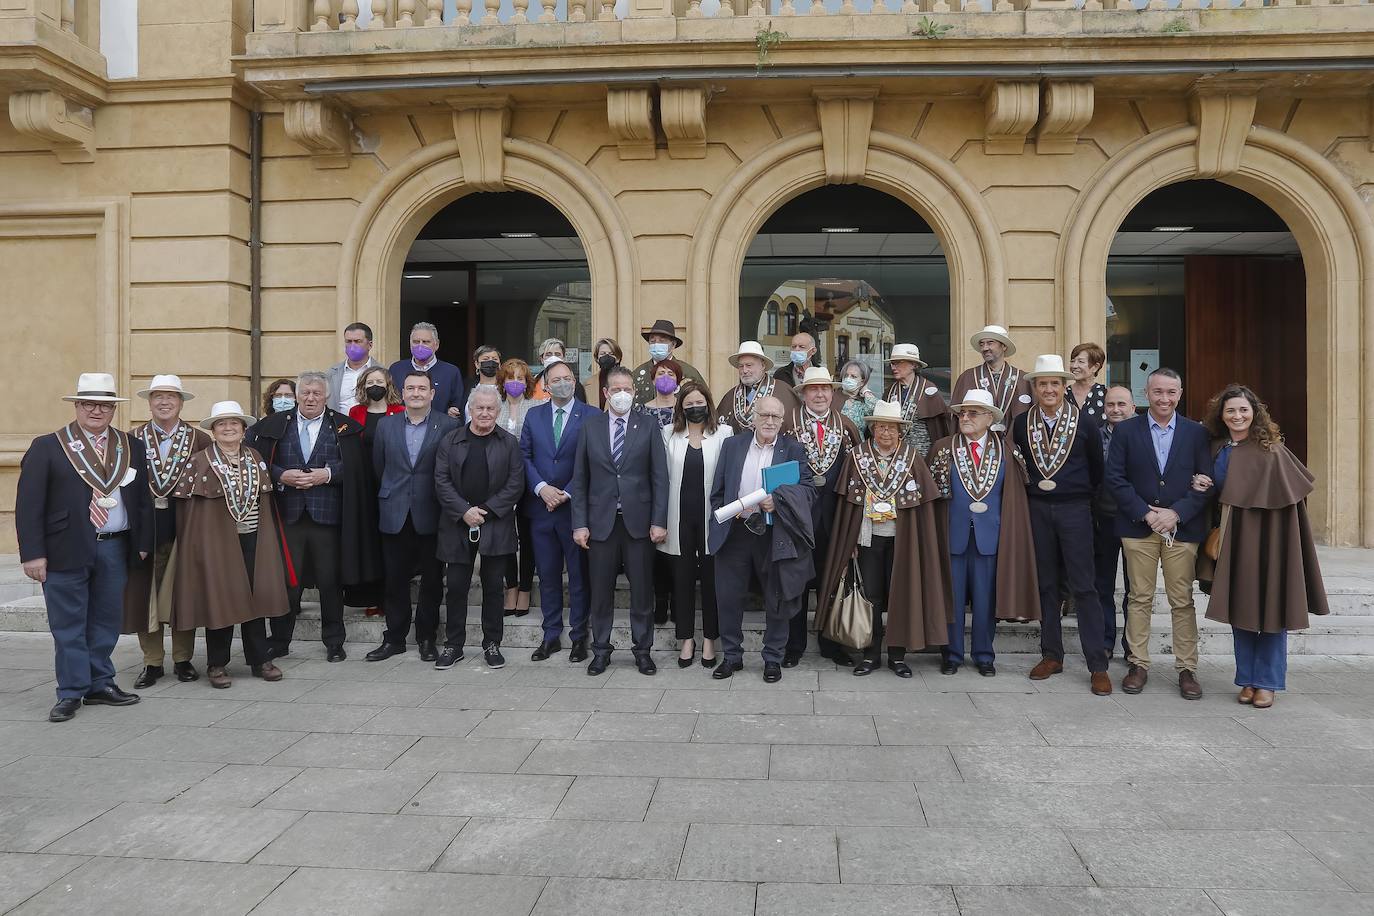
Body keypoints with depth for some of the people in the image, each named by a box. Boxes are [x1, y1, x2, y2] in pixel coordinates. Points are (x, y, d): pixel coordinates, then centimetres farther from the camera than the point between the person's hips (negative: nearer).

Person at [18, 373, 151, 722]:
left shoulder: (132, 447, 9)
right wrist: (33, 553, -10)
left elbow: (143, 499, 11)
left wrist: (143, 543, 5)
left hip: (116, 549, 3)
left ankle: (100, 684, 24)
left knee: (106, 622, 11)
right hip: (65, 550, -3)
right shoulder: (46, 447, 0)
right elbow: (28, 505, -4)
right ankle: (71, 694, 14)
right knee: (68, 625, 4)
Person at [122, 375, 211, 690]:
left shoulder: (199, 439, 1)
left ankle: (182, 660, 20)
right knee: (145, 593, 6)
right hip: (143, 525, 1)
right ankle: (152, 662, 18)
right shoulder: (132, 438, 4)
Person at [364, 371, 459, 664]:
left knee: (432, 581, 6)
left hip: (431, 516, -2)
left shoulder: (448, 426, -3)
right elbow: (377, 466, 13)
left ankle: (426, 638, 19)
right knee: (394, 580, 9)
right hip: (395, 516, 3)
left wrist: (445, 503, -3)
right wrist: (391, 495, 13)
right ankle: (394, 638, 20)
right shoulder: (386, 425, 8)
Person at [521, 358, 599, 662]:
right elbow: (524, 455, 5)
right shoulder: (533, 416, 9)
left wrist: (567, 494, -13)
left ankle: (579, 637, 16)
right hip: (541, 507, 3)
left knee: (579, 575, 5)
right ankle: (551, 635, 21)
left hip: (574, 508, -3)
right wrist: (542, 488, -9)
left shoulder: (591, 416, -3)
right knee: (547, 575, 10)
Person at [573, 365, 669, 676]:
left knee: (642, 589, 6)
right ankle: (601, 649, 21)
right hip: (601, 520, 1)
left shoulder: (648, 427, 2)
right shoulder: (590, 426, 5)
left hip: (638, 520, -1)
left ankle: (643, 649, 18)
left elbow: (659, 477, 0)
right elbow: (580, 479, 4)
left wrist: (659, 521, -7)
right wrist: (580, 523, -2)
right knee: (601, 589, 8)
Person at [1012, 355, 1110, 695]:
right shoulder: (1021, 423, 2)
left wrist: (1088, 496, 8)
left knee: (1083, 586, -3)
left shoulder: (1084, 422, -4)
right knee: (1046, 584, 9)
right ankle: (1051, 655, 20)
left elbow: (1097, 466, 6)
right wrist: (1031, 486, 8)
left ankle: (1098, 666, 3)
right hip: (1038, 510, 3)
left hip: (1075, 510, -3)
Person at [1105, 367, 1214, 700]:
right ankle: (1138, 664, 14)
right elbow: (1115, 478, -2)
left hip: (1182, 527, 0)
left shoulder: (1196, 433, 5)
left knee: (1183, 601, 4)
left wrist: (1176, 513, -12)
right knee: (1140, 599, 5)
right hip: (1138, 527, 0)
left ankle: (1186, 669, 12)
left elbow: (1204, 482, 1)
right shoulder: (1125, 430, 3)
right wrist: (1146, 513, -10)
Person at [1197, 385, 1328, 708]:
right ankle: (1247, 680, 18)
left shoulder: (1271, 450, -7)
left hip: (1267, 537, -4)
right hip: (1233, 540, 4)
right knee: (1239, 610, 7)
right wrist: (1204, 487, -2)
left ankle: (1268, 682, 13)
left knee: (1270, 609, 2)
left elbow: (1295, 488, -7)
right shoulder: (1217, 449, 7)